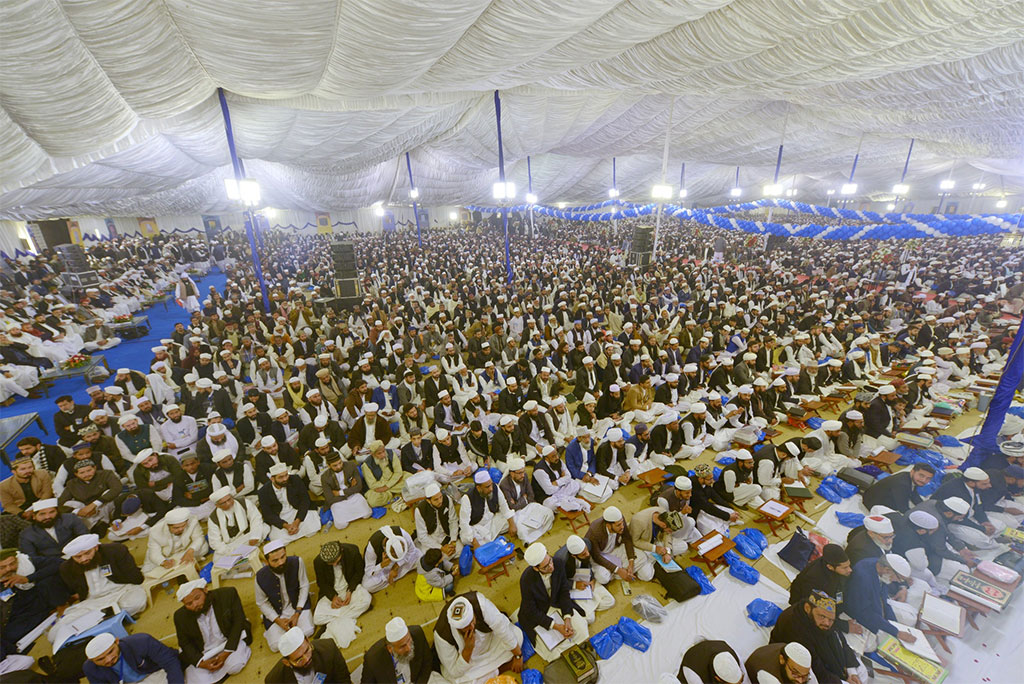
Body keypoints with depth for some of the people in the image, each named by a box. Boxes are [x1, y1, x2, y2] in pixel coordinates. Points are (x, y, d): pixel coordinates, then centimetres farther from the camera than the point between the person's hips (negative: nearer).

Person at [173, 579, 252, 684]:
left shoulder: (228, 594, -19)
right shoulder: (180, 616, -11)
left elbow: (238, 622, -13)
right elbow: (185, 644, 0)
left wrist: (227, 652, -22)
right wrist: (201, 663, -15)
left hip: (230, 641, -3)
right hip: (202, 653, 4)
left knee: (234, 666, -28)